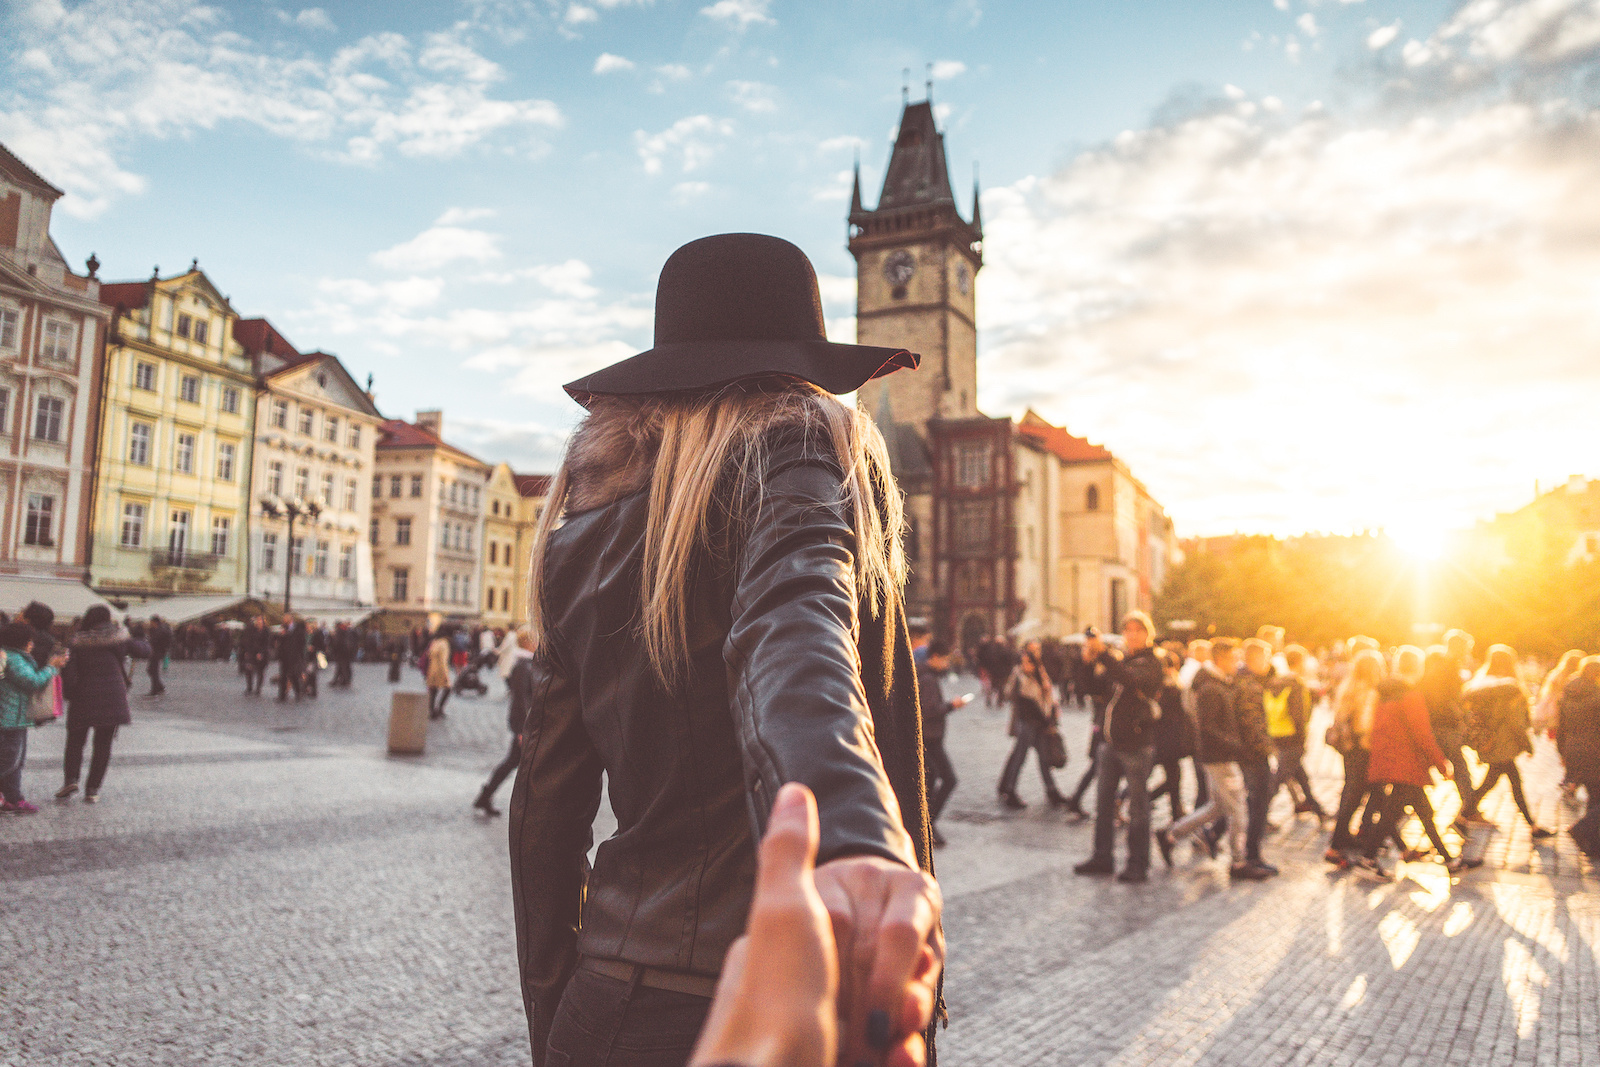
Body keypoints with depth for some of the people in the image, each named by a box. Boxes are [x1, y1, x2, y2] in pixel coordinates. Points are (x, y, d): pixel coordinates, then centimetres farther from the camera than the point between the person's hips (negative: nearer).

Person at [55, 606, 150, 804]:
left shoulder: (77, 643, -4)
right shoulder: (119, 639, -1)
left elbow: (69, 674, -10)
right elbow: (147, 651, 11)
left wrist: (68, 695, 3)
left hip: (83, 699, -1)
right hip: (113, 699, 1)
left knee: (75, 741, 14)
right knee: (103, 744, 8)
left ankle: (70, 778, -5)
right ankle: (92, 789, 5)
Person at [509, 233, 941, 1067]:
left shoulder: (589, 514, 9)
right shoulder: (801, 448, -7)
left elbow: (546, 797, 10)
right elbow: (794, 625, -30)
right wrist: (853, 840, -48)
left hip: (614, 995, 6)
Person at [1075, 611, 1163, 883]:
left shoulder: (1150, 663, -6)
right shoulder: (1121, 661, 16)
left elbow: (1130, 679, -28)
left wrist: (1103, 654, -32)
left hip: (1136, 743, -7)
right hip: (1111, 742, 7)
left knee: (1138, 806, 1)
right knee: (1103, 802, 9)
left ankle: (1138, 864, 9)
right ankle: (1103, 858, 19)